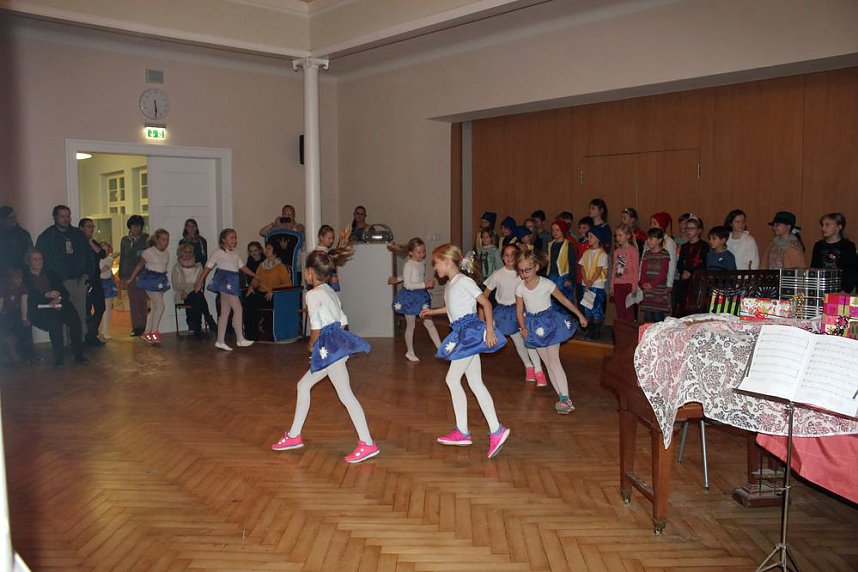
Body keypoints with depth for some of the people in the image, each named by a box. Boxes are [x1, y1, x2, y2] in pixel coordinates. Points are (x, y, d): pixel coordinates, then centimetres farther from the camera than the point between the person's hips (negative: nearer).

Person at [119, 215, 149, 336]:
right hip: (129, 274, 3)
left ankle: (142, 325, 2)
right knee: (133, 301, 3)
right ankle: (135, 326, 8)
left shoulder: (146, 238, 2)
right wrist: (121, 275, 11)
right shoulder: (125, 240, 11)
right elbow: (122, 257, 14)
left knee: (142, 300, -3)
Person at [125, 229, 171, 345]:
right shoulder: (149, 252, -10)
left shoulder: (167, 254, 6)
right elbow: (139, 266, -2)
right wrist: (131, 279, 5)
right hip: (150, 279, -7)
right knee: (160, 305, -13)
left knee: (154, 307, 8)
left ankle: (147, 332, 17)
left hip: (161, 280, 7)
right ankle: (154, 332, -3)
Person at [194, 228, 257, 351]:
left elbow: (243, 267, 26)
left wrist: (256, 276, 23)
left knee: (225, 312, 8)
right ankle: (240, 339, -9)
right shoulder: (218, 253, -3)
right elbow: (207, 268, -2)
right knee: (237, 308, -12)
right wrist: (199, 283, -4)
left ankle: (220, 341, 11)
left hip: (232, 283, 8)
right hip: (224, 281, -8)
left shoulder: (235, 255, 18)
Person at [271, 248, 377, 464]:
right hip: (338, 343, 10)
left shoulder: (313, 294, -10)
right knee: (303, 385, 18)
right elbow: (343, 321, 16)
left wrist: (311, 346, 0)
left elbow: (316, 327, -16)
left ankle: (368, 444, -8)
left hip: (328, 347, -10)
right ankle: (294, 436, 27)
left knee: (346, 395, -9)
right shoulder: (330, 292, 17)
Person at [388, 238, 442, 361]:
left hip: (421, 296, 6)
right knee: (410, 325, 8)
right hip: (410, 297, -6)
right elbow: (408, 285, -22)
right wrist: (425, 284, -27)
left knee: (429, 323, 6)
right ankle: (410, 352, 23)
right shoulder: (408, 265, -18)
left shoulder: (422, 262, 4)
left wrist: (397, 279, 14)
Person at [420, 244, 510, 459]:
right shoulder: (450, 285, 16)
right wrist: (432, 311, 40)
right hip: (463, 335, 9)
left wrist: (489, 330, -22)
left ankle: (462, 432, 2)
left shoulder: (464, 281, -10)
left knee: (452, 378, -6)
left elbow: (486, 303, -15)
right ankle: (496, 430, 5)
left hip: (470, 332, -9)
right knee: (476, 383, 5)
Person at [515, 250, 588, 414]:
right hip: (534, 326, 4)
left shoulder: (547, 284, -14)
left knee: (554, 360, -13)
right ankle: (562, 397, 11)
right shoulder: (520, 288, -5)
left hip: (549, 322, -4)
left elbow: (564, 300, -4)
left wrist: (580, 315, 0)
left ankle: (565, 399, -12)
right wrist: (523, 328, -14)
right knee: (547, 363, 5)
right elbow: (519, 310, 1)